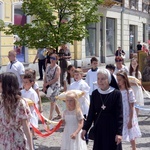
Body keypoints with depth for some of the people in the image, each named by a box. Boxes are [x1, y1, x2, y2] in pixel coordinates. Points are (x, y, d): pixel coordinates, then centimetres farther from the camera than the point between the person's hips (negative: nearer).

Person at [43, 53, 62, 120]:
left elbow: (56, 79, -18)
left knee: (52, 101, -7)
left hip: (55, 86, -7)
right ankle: (59, 114, 30)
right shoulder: (48, 66, 9)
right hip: (48, 87, 7)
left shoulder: (57, 68, -10)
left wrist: (47, 83, -15)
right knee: (53, 101, 15)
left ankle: (50, 117, -7)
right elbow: (45, 77, 7)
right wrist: (44, 86, -4)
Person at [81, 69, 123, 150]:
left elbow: (119, 115, -11)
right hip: (98, 129, 4)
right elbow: (91, 113, 5)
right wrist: (85, 128, 2)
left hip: (112, 130, -3)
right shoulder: (95, 93, 1)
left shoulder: (116, 94, -10)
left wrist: (119, 133, -15)